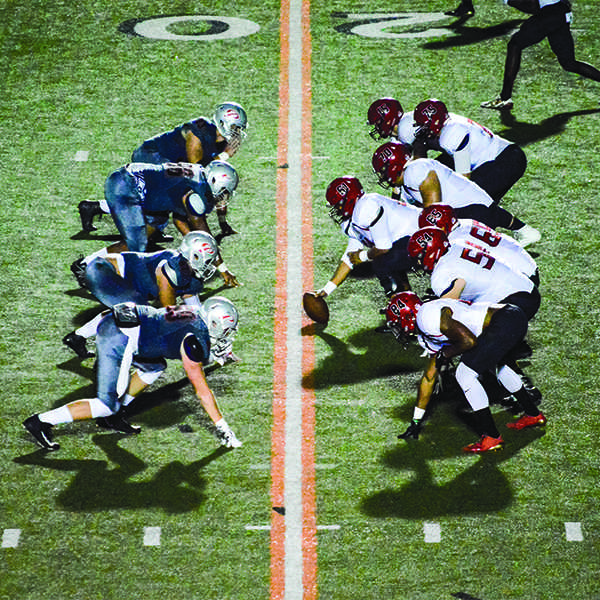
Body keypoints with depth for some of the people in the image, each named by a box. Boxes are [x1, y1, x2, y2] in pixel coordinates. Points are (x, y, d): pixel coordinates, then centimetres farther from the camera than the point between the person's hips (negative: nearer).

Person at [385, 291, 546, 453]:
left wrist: (444, 354, 3)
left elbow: (469, 341, -16)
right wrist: (416, 422, 37)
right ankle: (533, 415, 48)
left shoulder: (427, 317, -10)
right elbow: (429, 377, 32)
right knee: (497, 365, 36)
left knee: (465, 374, -8)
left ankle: (491, 437, -6)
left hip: (507, 321, -11)